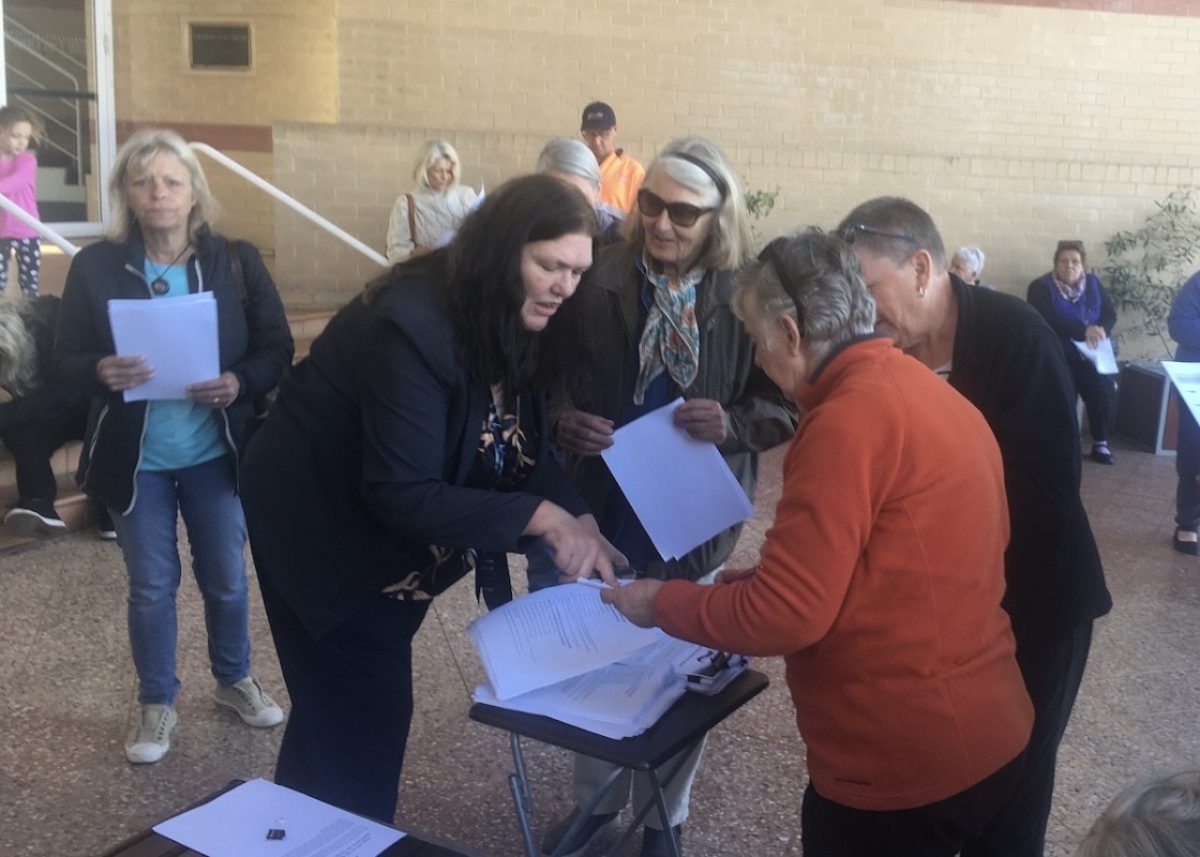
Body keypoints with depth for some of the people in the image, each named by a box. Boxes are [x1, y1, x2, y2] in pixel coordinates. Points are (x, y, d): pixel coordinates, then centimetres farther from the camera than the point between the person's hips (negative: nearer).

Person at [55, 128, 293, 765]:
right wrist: (100, 372, -26)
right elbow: (66, 357, -3)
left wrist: (241, 382, -24)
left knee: (227, 578, 14)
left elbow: (278, 347, -4)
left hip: (215, 452, 1)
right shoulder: (95, 266, -6)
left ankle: (234, 681, 38)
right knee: (150, 587, 11)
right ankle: (156, 705, 30)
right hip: (136, 458, 0)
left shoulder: (235, 261, -5)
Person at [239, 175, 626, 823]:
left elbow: (525, 448, -4)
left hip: (387, 525, 8)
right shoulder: (415, 326, -33)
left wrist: (577, 521, -21)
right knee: (360, 713, 0)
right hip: (319, 518, -8)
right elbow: (402, 495, -35)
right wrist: (539, 517, -38)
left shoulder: (508, 325, -6)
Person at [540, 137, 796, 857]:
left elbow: (786, 405, -5)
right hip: (604, 512, 2)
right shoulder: (601, 280, -9)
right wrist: (565, 420, -21)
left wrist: (731, 425, -24)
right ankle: (598, 798, 42)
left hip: (692, 522, -1)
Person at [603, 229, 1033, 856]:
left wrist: (661, 603, -7)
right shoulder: (933, 394, 7)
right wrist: (766, 578, 14)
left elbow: (784, 616, -21)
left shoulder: (848, 419, -22)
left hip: (903, 768, -8)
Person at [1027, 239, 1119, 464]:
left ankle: (1100, 442, 1)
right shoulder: (1041, 287, -6)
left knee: (1104, 389, -17)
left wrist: (1102, 330, -17)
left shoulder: (1093, 283, 10)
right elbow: (1047, 322, -19)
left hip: (1089, 355, 4)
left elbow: (1110, 314, 6)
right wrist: (1083, 331, -30)